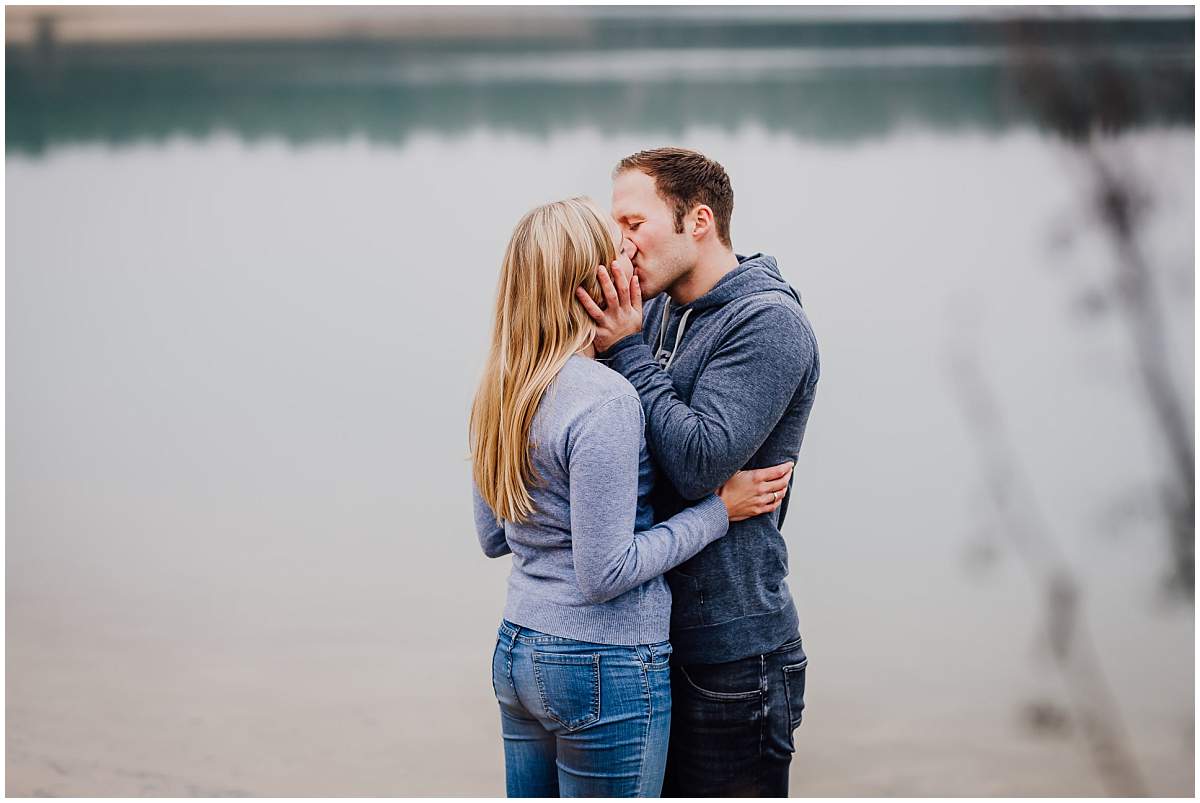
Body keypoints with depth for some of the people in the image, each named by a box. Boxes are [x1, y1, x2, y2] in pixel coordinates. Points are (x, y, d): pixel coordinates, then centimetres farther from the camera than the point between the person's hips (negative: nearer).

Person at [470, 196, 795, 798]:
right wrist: (718, 511, -11)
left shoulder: (501, 391, 5)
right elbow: (605, 573, -19)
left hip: (515, 652, 8)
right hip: (606, 667, -8)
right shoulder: (605, 400, -20)